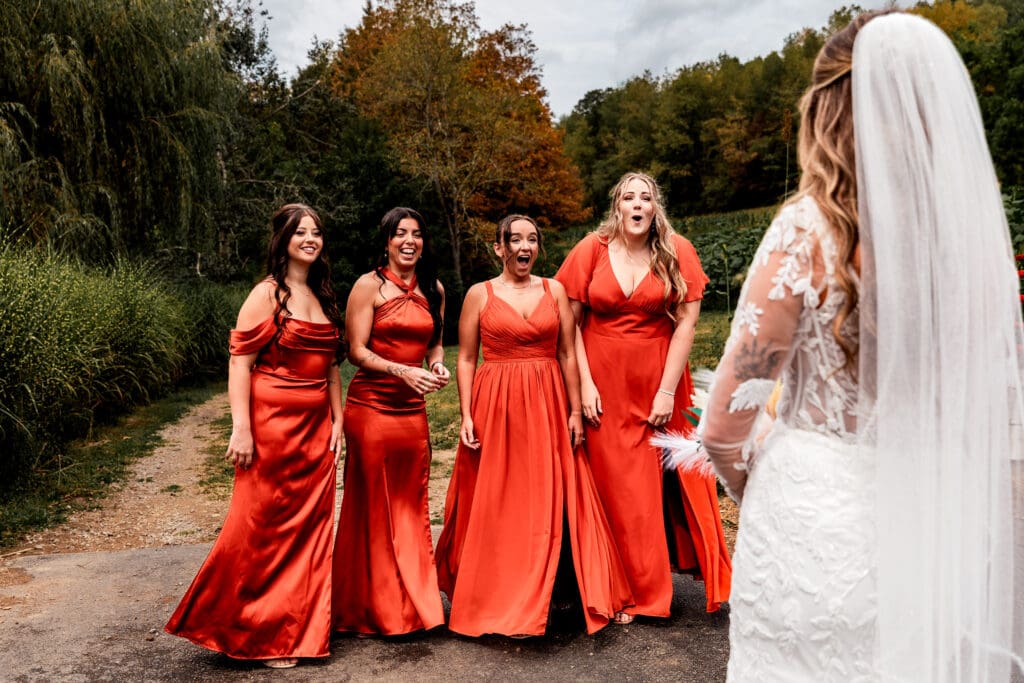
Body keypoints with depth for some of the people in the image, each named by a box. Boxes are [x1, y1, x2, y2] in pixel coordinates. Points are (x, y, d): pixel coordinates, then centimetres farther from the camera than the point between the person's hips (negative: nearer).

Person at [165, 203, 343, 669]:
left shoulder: (323, 296, 12)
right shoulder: (267, 294, -7)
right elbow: (239, 361, -12)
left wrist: (337, 421, 10)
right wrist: (241, 430, -18)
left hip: (316, 426, 6)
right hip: (273, 424, -6)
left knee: (310, 526, 11)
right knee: (265, 527, 4)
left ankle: (299, 627, 27)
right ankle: (257, 635, 22)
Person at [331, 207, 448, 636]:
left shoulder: (433, 289, 11)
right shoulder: (369, 286, -4)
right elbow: (356, 351, -8)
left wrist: (437, 364, -1)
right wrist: (401, 371, -21)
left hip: (412, 409, 5)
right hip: (371, 406, -5)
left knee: (411, 505, 10)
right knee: (371, 507, 4)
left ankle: (411, 601, 25)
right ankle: (371, 609, 19)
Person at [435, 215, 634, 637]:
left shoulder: (554, 291, 7)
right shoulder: (479, 294, 2)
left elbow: (568, 356, 6)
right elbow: (465, 360, 2)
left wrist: (575, 411, 2)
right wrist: (466, 416, -5)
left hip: (548, 405, 2)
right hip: (495, 406, -1)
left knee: (551, 502, 4)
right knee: (495, 506, 3)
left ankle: (539, 598, 19)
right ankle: (496, 601, 18)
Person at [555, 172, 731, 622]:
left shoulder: (676, 251, -1)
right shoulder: (591, 250, -2)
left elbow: (686, 321, -4)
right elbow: (570, 322, -1)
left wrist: (667, 390, -9)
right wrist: (585, 384, -8)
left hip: (658, 382, 0)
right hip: (604, 385, 0)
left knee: (669, 480, 5)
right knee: (615, 487, 6)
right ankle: (627, 592, 20)